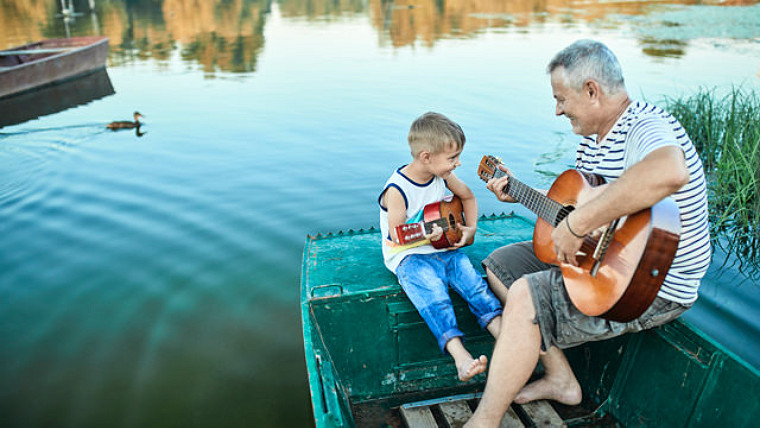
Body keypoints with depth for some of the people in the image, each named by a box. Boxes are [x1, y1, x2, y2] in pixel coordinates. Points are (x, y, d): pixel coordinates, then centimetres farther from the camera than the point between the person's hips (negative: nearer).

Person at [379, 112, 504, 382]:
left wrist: (470, 228, 10)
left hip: (446, 249, 6)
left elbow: (468, 196, 21)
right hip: (410, 257, -6)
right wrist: (424, 236, -35)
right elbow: (397, 235, -18)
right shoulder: (397, 190, -17)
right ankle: (460, 356, -36)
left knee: (476, 284, -17)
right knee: (435, 298, -29)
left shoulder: (443, 176, 3)